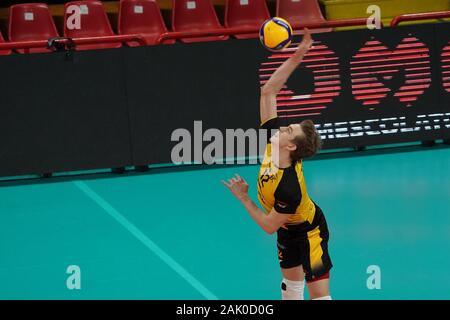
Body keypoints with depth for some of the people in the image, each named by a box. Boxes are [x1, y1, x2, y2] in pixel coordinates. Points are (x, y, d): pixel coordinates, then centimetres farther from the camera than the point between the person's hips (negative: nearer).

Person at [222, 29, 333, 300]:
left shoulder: (288, 189, -40)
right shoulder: (274, 140, -21)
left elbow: (269, 225, -27)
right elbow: (268, 92, -18)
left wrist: (244, 199, -22)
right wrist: (296, 57, -25)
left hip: (309, 232, -8)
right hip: (289, 229, 8)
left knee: (318, 293, -7)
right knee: (291, 283, 21)